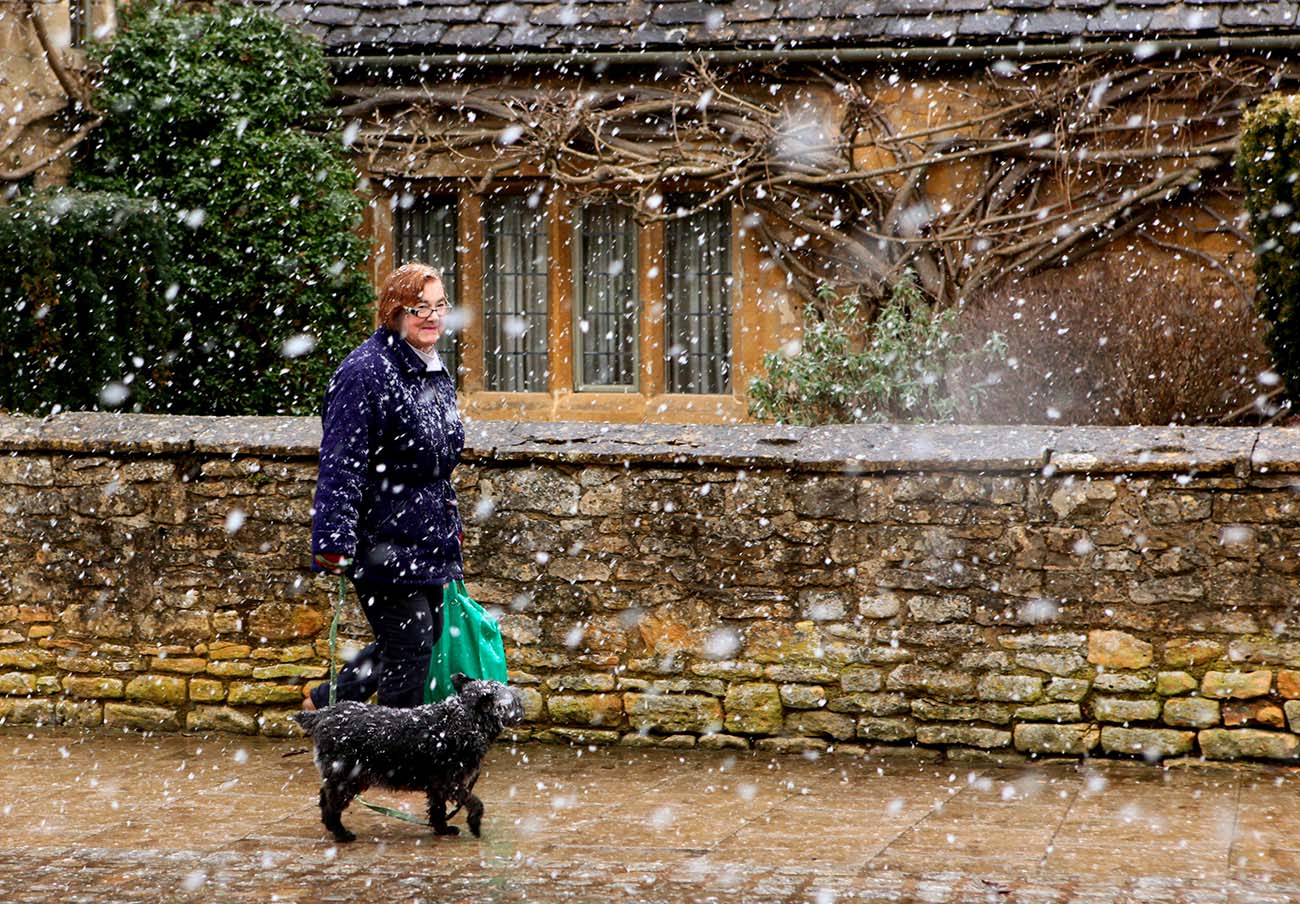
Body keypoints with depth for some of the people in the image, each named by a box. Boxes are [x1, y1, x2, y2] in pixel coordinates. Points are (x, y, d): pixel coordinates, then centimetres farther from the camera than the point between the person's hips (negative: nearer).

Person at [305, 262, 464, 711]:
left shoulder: (436, 374, 14)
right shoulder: (366, 372, -16)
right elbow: (341, 466, -20)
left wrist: (451, 529, 26)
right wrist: (336, 541, -25)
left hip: (427, 542, 9)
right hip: (384, 543, -9)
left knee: (427, 637, 16)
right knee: (411, 643, -5)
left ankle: (328, 700, 31)